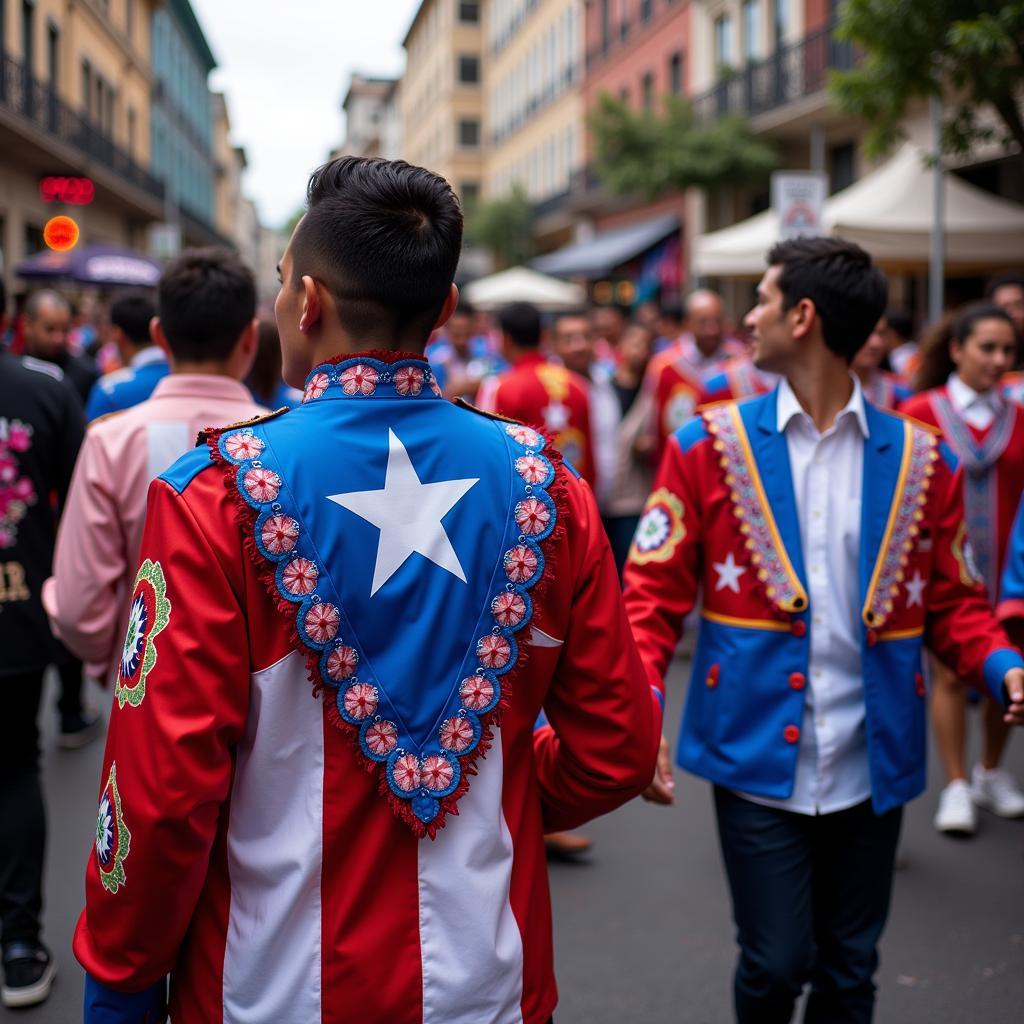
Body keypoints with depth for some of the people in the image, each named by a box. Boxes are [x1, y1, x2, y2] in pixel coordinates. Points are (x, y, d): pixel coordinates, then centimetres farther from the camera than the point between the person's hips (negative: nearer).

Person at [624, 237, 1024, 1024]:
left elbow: (953, 600, 8)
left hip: (873, 764, 2)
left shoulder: (921, 460, 2)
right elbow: (653, 591, -4)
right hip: (759, 757, -2)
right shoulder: (710, 446, -2)